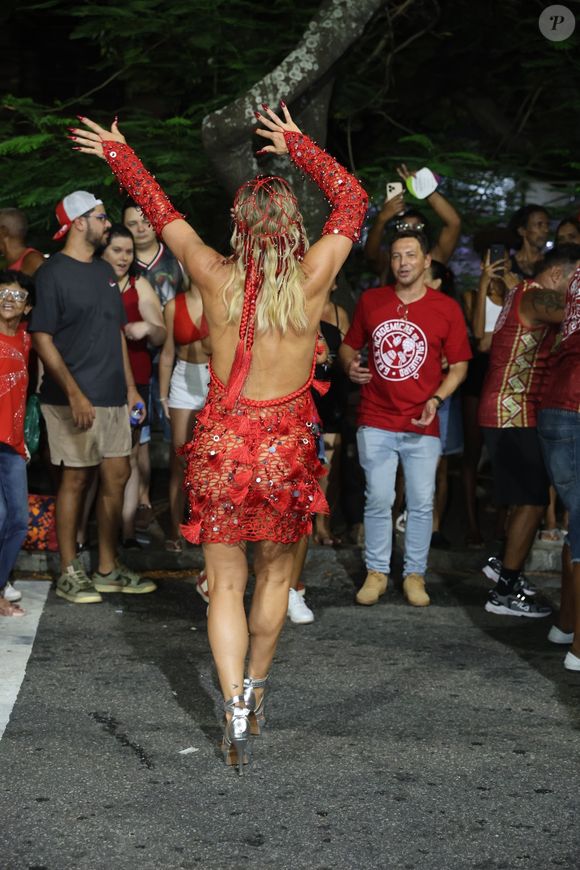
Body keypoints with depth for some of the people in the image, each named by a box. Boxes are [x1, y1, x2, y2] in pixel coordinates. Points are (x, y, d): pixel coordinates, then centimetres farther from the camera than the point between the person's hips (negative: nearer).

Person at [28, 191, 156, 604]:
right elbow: (42, 338, -13)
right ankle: (70, 573, 8)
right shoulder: (53, 273, -8)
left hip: (112, 397, 7)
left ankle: (108, 569, 17)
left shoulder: (105, 271, 15)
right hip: (74, 399, -7)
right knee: (76, 479, -2)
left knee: (117, 476, 7)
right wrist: (74, 393, -20)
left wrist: (130, 386, 15)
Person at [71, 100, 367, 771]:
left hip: (223, 444, 0)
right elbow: (352, 199, 7)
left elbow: (160, 211, 8)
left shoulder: (216, 277, -8)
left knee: (225, 585, 6)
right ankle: (256, 688, 31)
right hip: (287, 446, 0)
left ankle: (235, 704, -6)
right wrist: (298, 147, 15)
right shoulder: (312, 279, -9)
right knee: (274, 574, 19)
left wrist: (118, 153, 23)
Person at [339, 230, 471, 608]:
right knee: (378, 501, 5)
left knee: (422, 504, 4)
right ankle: (377, 572, 18)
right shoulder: (370, 300, 3)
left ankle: (415, 574, 18)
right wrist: (350, 365, -7)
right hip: (376, 421, 1)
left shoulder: (447, 308, -2)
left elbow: (459, 365, 2)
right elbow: (350, 344, 15)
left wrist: (437, 399, -13)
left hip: (422, 425, -1)